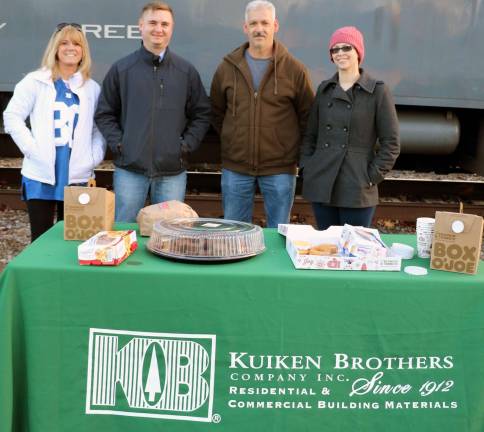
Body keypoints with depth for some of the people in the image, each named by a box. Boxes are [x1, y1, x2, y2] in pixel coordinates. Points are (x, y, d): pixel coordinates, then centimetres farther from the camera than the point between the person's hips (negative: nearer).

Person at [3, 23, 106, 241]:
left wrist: (94, 157, -3)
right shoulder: (35, 81, 3)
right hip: (41, 174, -2)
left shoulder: (92, 88, 10)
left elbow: (100, 128, 12)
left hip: (77, 175, 2)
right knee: (41, 239, 3)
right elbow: (12, 117, 0)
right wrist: (33, 149, -9)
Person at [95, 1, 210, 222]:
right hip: (129, 168, 0)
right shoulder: (121, 69, 3)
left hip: (173, 171, 1)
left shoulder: (186, 71, 5)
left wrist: (186, 144, -1)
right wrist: (118, 143, -3)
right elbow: (104, 113, 8)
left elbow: (202, 114, 9)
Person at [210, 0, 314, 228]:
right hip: (235, 168, 2)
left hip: (280, 169, -2)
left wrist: (293, 147, 3)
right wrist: (232, 139, 10)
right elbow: (216, 112, 14)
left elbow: (307, 115, 5)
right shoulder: (227, 66, 3)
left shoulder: (294, 69, -2)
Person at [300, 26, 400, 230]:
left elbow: (391, 143, -3)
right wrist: (306, 167, 5)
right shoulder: (324, 89, 11)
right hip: (320, 186, 4)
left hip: (357, 190, -4)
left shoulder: (378, 91, -3)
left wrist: (372, 176, -8)